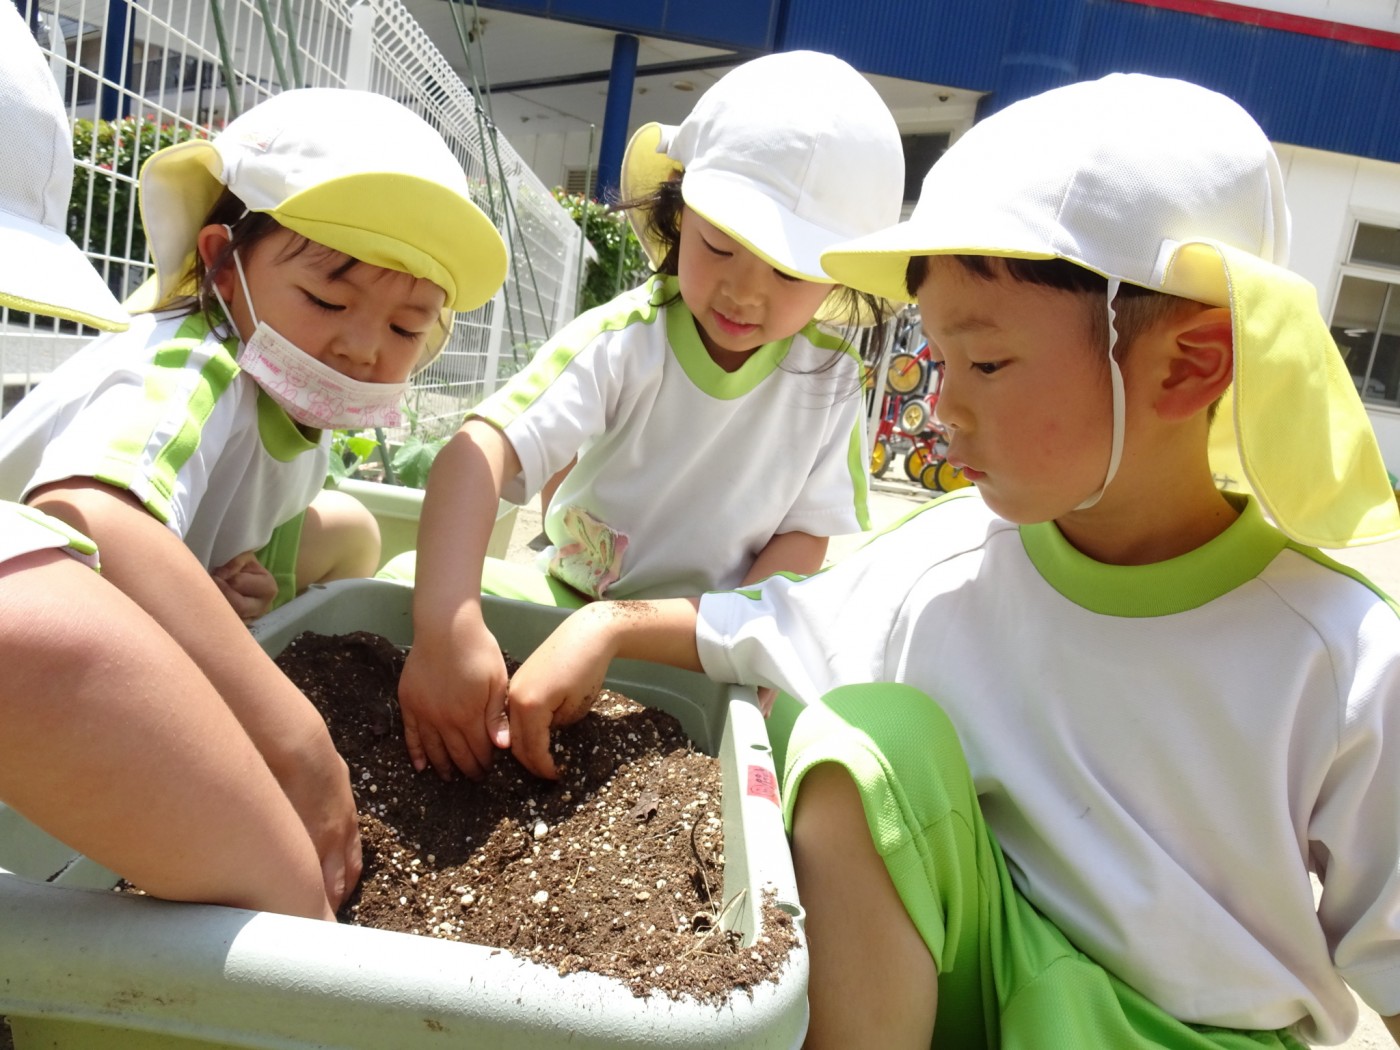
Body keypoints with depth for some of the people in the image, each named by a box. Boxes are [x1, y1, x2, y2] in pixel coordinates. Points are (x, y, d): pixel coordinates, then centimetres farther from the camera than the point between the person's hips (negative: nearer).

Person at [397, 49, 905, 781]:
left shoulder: (828, 377, -10)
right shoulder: (623, 341, -20)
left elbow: (806, 535, -6)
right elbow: (482, 448, -34)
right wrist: (447, 624, -49)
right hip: (573, 599, -1)